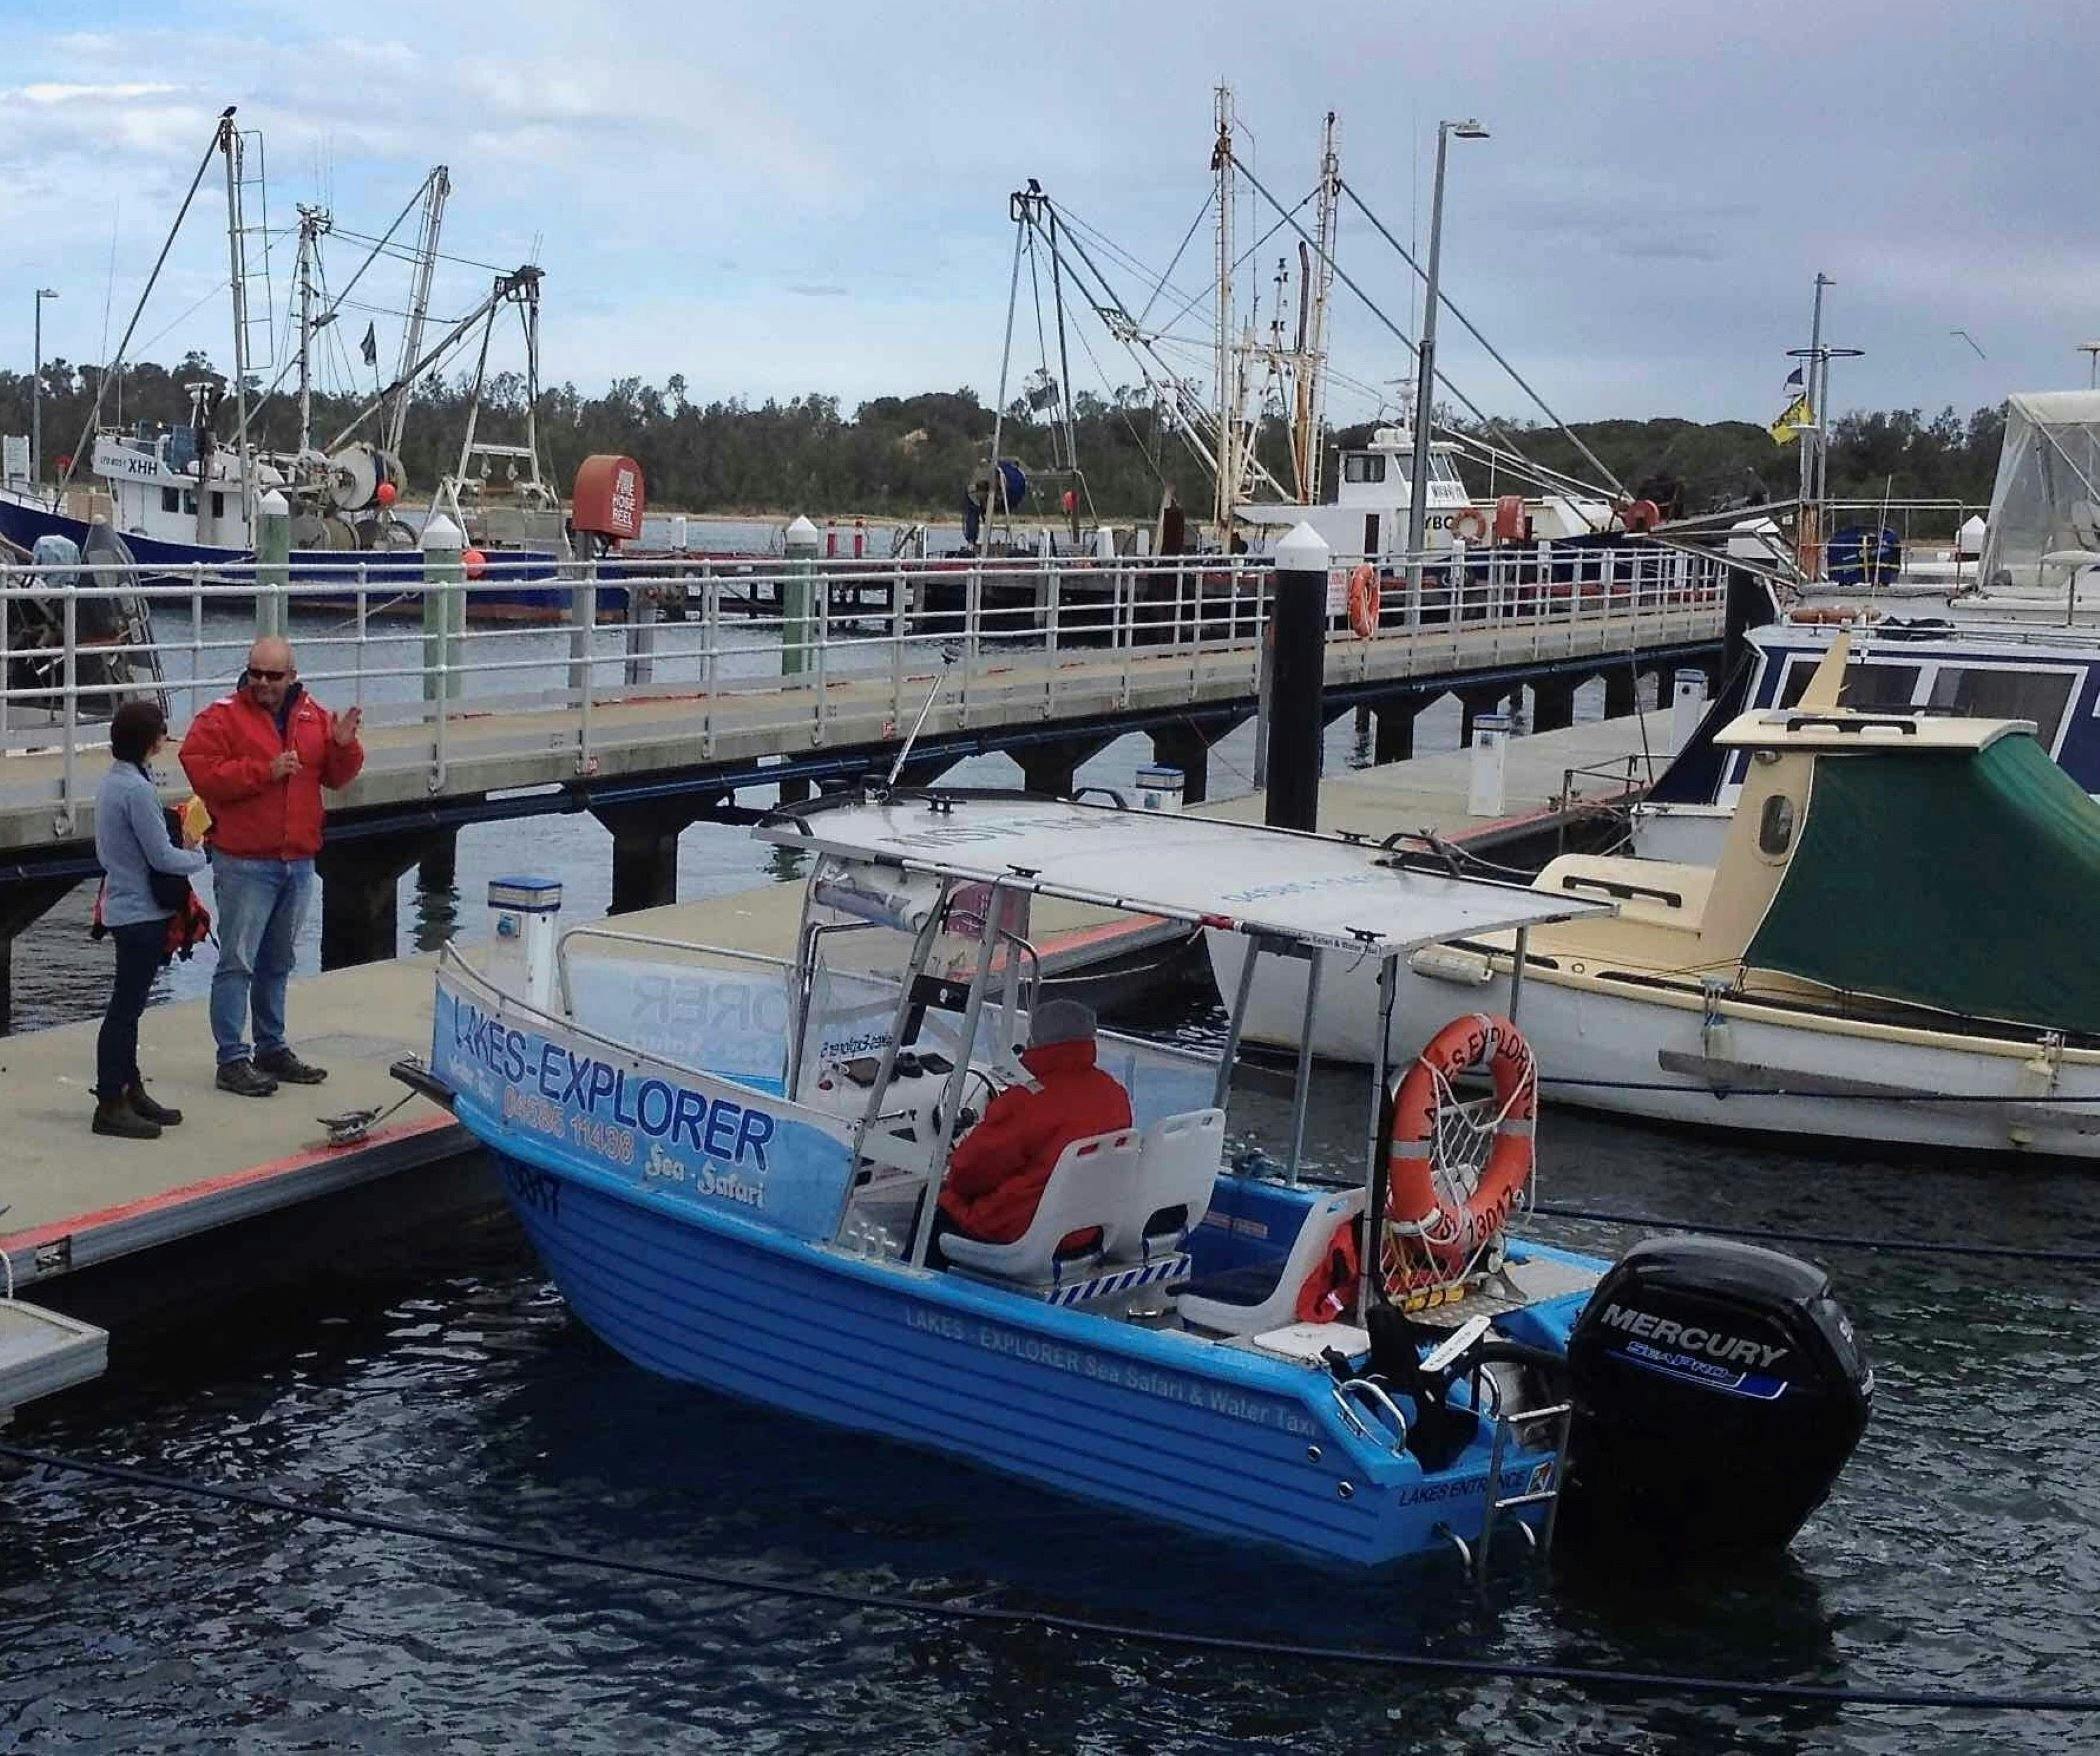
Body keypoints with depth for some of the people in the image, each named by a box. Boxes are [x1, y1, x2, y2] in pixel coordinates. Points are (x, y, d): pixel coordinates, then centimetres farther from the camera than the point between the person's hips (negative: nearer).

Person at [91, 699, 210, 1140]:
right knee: (125, 1007, -5)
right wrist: (199, 858, -1)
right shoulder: (137, 789, -20)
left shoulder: (111, 781, 9)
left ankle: (131, 1091, 26)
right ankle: (110, 1105, -1)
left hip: (123, 907, 10)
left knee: (128, 1005, 16)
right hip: (141, 912, -10)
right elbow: (161, 857, -20)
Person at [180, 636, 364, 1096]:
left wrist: (344, 746, -8)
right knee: (237, 963, -5)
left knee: (278, 963, 16)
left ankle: (272, 1049, 27)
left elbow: (337, 777, 13)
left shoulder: (315, 717, 9)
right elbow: (204, 775, -16)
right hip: (244, 863, -6)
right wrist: (266, 771, -22)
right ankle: (232, 1060, -2)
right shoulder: (221, 718, -6)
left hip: (298, 861, 6)